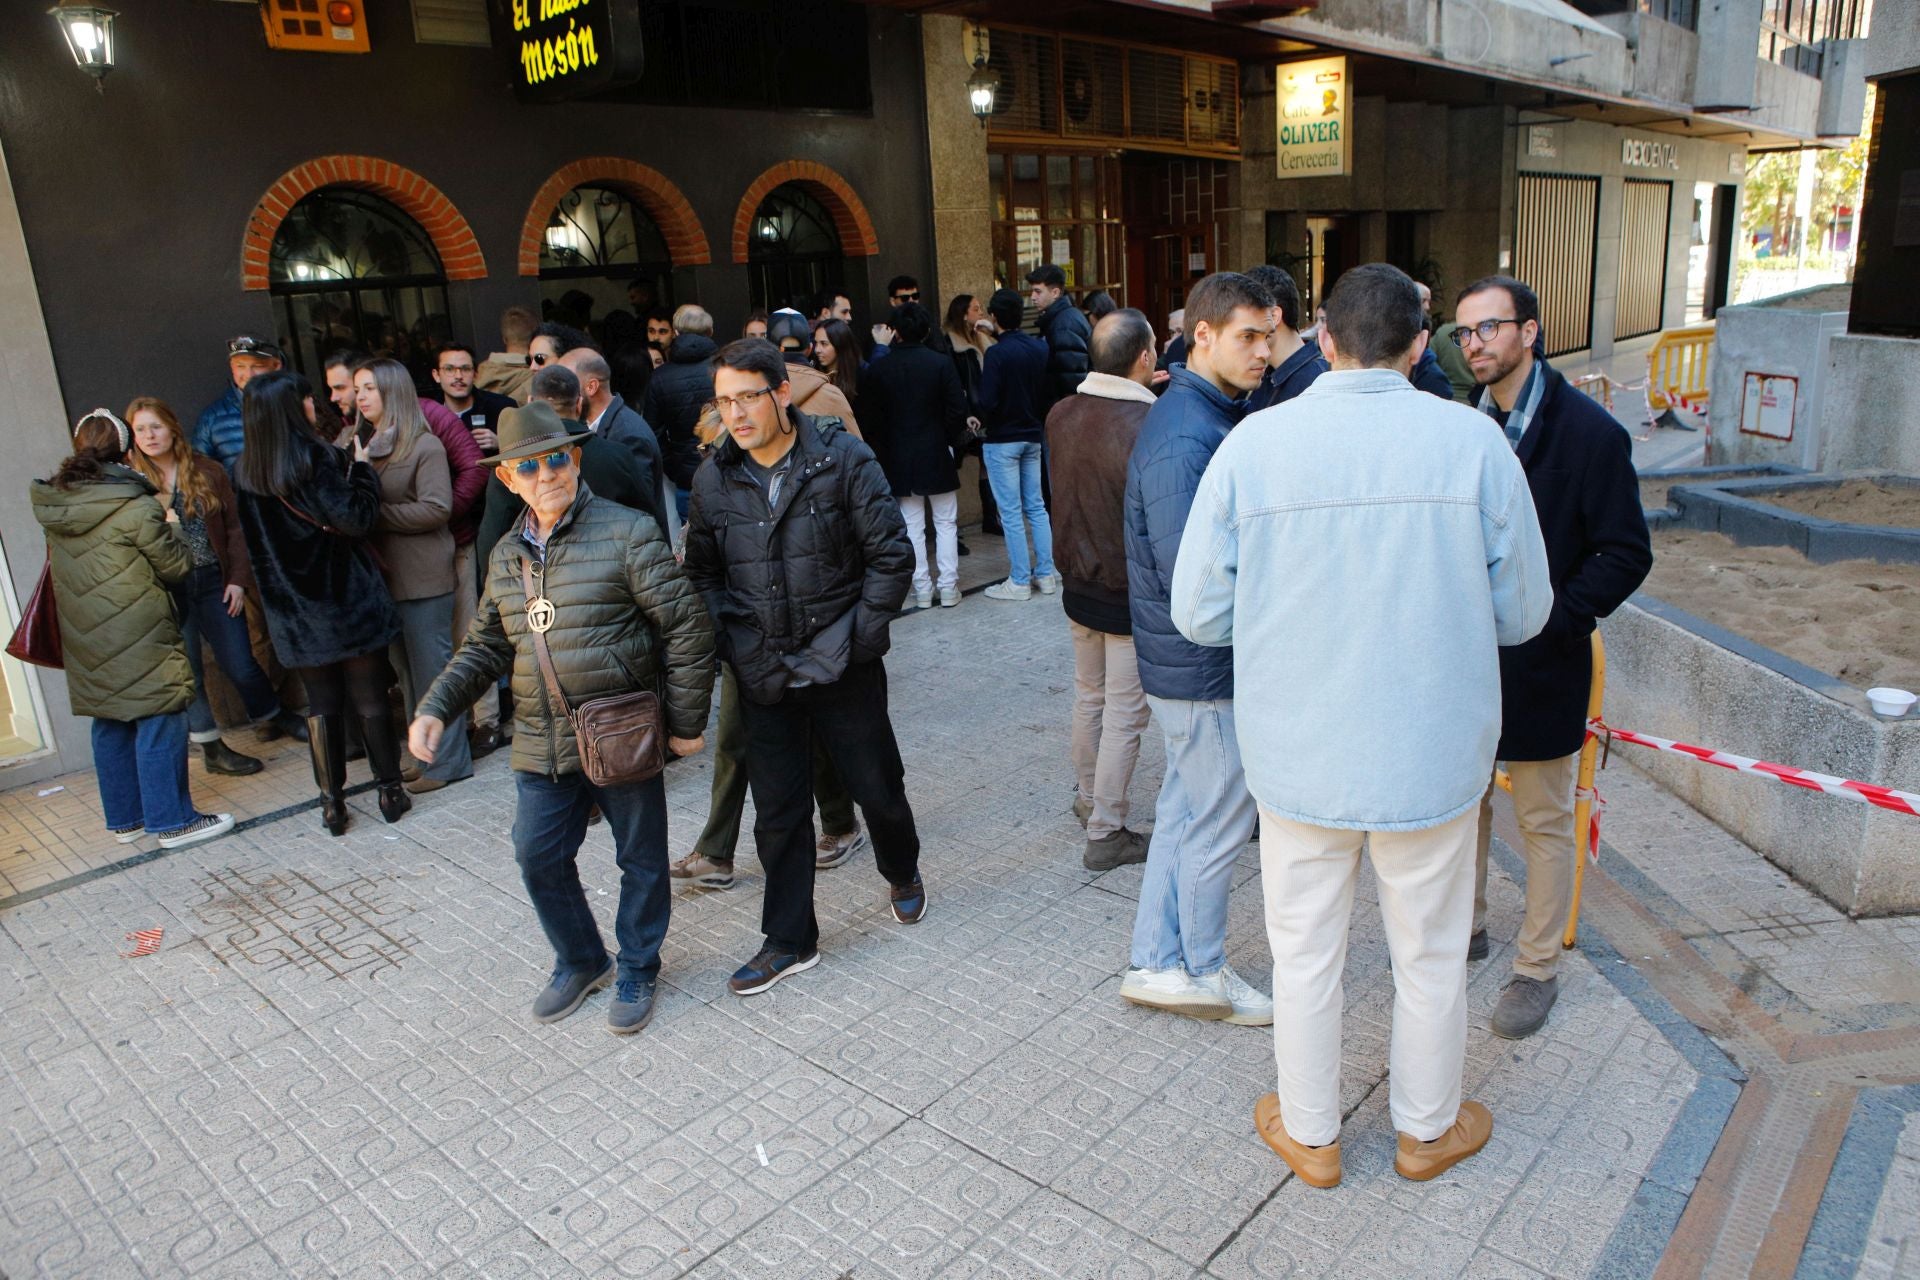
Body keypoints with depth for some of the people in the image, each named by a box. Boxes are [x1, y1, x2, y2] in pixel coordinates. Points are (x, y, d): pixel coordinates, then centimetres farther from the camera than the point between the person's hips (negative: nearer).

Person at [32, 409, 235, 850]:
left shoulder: (54, 504, 6)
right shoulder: (135, 508, -15)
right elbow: (177, 567, -9)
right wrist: (171, 526, 8)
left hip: (84, 639, 7)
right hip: (137, 637, -7)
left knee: (110, 725, 15)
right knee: (158, 723, 0)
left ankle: (124, 819, 25)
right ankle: (173, 821, 4)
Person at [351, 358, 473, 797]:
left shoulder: (424, 445, -8)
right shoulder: (363, 444, 12)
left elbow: (437, 508, -16)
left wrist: (376, 514, -15)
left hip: (423, 577, -7)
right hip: (385, 574, 7)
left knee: (432, 669, -1)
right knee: (408, 672, 13)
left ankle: (448, 761, 10)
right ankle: (425, 755, 24)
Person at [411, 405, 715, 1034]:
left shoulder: (628, 533, -11)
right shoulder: (506, 556, 9)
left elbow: (687, 628, -11)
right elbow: (486, 646, 17)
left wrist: (685, 722, -10)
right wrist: (436, 707, 3)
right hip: (541, 744, 6)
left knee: (641, 859, 10)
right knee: (538, 857, 11)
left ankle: (636, 971, 32)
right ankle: (581, 962, 35)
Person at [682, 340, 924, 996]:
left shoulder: (843, 459, -9)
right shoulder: (714, 478, 2)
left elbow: (891, 555, -8)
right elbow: (703, 572, 12)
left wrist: (859, 638, -11)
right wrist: (731, 643, 0)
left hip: (842, 669, -2)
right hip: (764, 677, 3)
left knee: (878, 788, 12)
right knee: (777, 811, 10)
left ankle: (903, 875, 44)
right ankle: (789, 940, 26)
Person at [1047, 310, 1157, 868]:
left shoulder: (1061, 415, -4)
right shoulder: (1147, 425, -25)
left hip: (1077, 585, 7)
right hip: (1130, 594, -7)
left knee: (1089, 696, 23)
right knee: (1125, 716, 5)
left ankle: (1086, 798, 39)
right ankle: (1106, 832, 14)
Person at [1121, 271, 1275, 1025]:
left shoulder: (1215, 417, 9)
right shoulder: (1184, 439, -23)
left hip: (1187, 660, 10)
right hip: (1202, 666, -10)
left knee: (1185, 810, 18)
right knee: (1220, 821, 6)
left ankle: (1156, 963, 31)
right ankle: (1203, 973, 26)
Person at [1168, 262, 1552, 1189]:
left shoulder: (1255, 441, -11)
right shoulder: (1472, 439, -10)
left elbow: (1199, 613, -8)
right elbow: (1523, 610, -3)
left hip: (1300, 754, 0)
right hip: (1433, 753, 1)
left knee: (1305, 950, 19)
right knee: (1429, 951, 21)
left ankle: (1310, 1135, 39)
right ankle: (1427, 1129, 43)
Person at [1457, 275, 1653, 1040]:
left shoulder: (1589, 432, -11)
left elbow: (1626, 556, -11)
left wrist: (1551, 617, -21)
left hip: (1540, 667, -5)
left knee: (1544, 823, 9)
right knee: (1464, 802, 17)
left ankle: (1537, 969, 24)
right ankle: (1465, 928, 37)